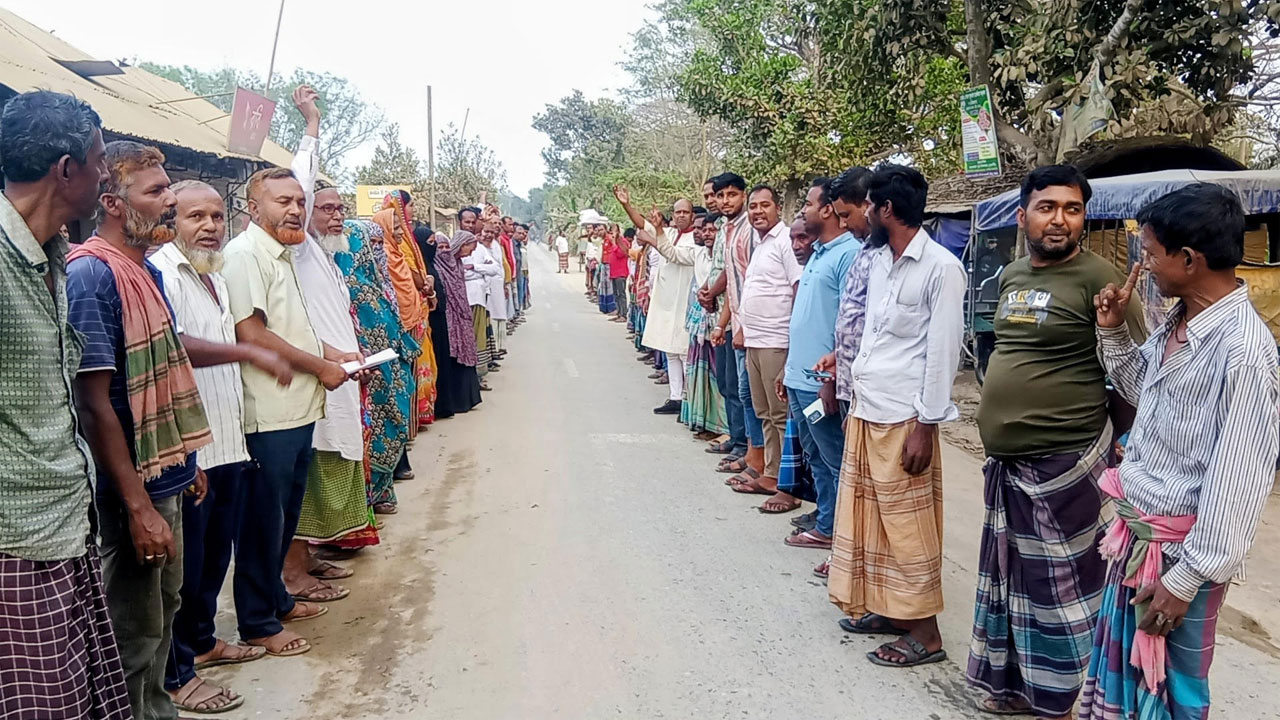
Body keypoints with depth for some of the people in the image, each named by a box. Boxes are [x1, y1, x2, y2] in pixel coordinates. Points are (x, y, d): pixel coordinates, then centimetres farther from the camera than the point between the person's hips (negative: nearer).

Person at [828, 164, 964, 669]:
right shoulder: (878, 260, 11)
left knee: (908, 527, 1)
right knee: (869, 517, 15)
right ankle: (884, 608, 30)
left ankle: (924, 632, 13)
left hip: (904, 418, -8)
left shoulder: (940, 267, -12)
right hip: (865, 410, 8)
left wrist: (925, 426, -15)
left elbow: (943, 352, -14)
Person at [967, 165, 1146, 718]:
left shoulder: (1097, 276, -12)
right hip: (1006, 461, 8)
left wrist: (1118, 440, -8)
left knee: (1059, 587, 5)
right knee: (1012, 578, 18)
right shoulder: (1011, 276, 11)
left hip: (1063, 462, -7)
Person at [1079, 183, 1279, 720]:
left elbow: (1236, 481, -23)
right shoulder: (1178, 323, 2)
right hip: (1137, 532, 8)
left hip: (1180, 550, -8)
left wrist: (1185, 578, -18)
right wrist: (1113, 332, 6)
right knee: (1120, 670, 22)